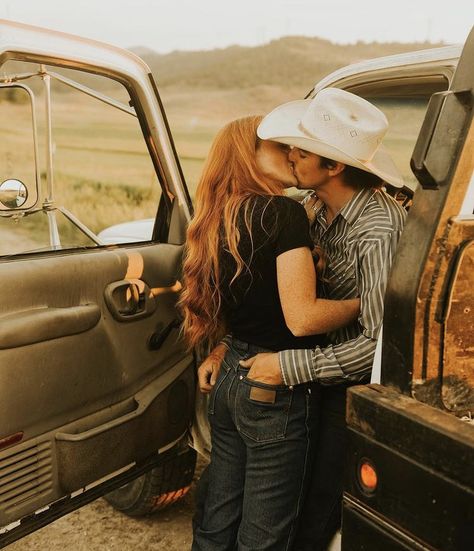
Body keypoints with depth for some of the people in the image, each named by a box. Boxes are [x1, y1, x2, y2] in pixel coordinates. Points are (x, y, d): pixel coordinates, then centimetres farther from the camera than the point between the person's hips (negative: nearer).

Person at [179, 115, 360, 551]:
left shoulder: (220, 221, 7)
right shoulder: (284, 212, -16)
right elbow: (302, 318, -21)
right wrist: (364, 301, -8)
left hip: (230, 379, 8)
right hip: (275, 390, -8)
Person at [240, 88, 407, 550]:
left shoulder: (378, 228, -29)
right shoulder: (317, 207, -3)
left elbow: (379, 342, -31)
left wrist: (291, 366, -28)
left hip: (355, 387, -7)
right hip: (323, 372, 7)